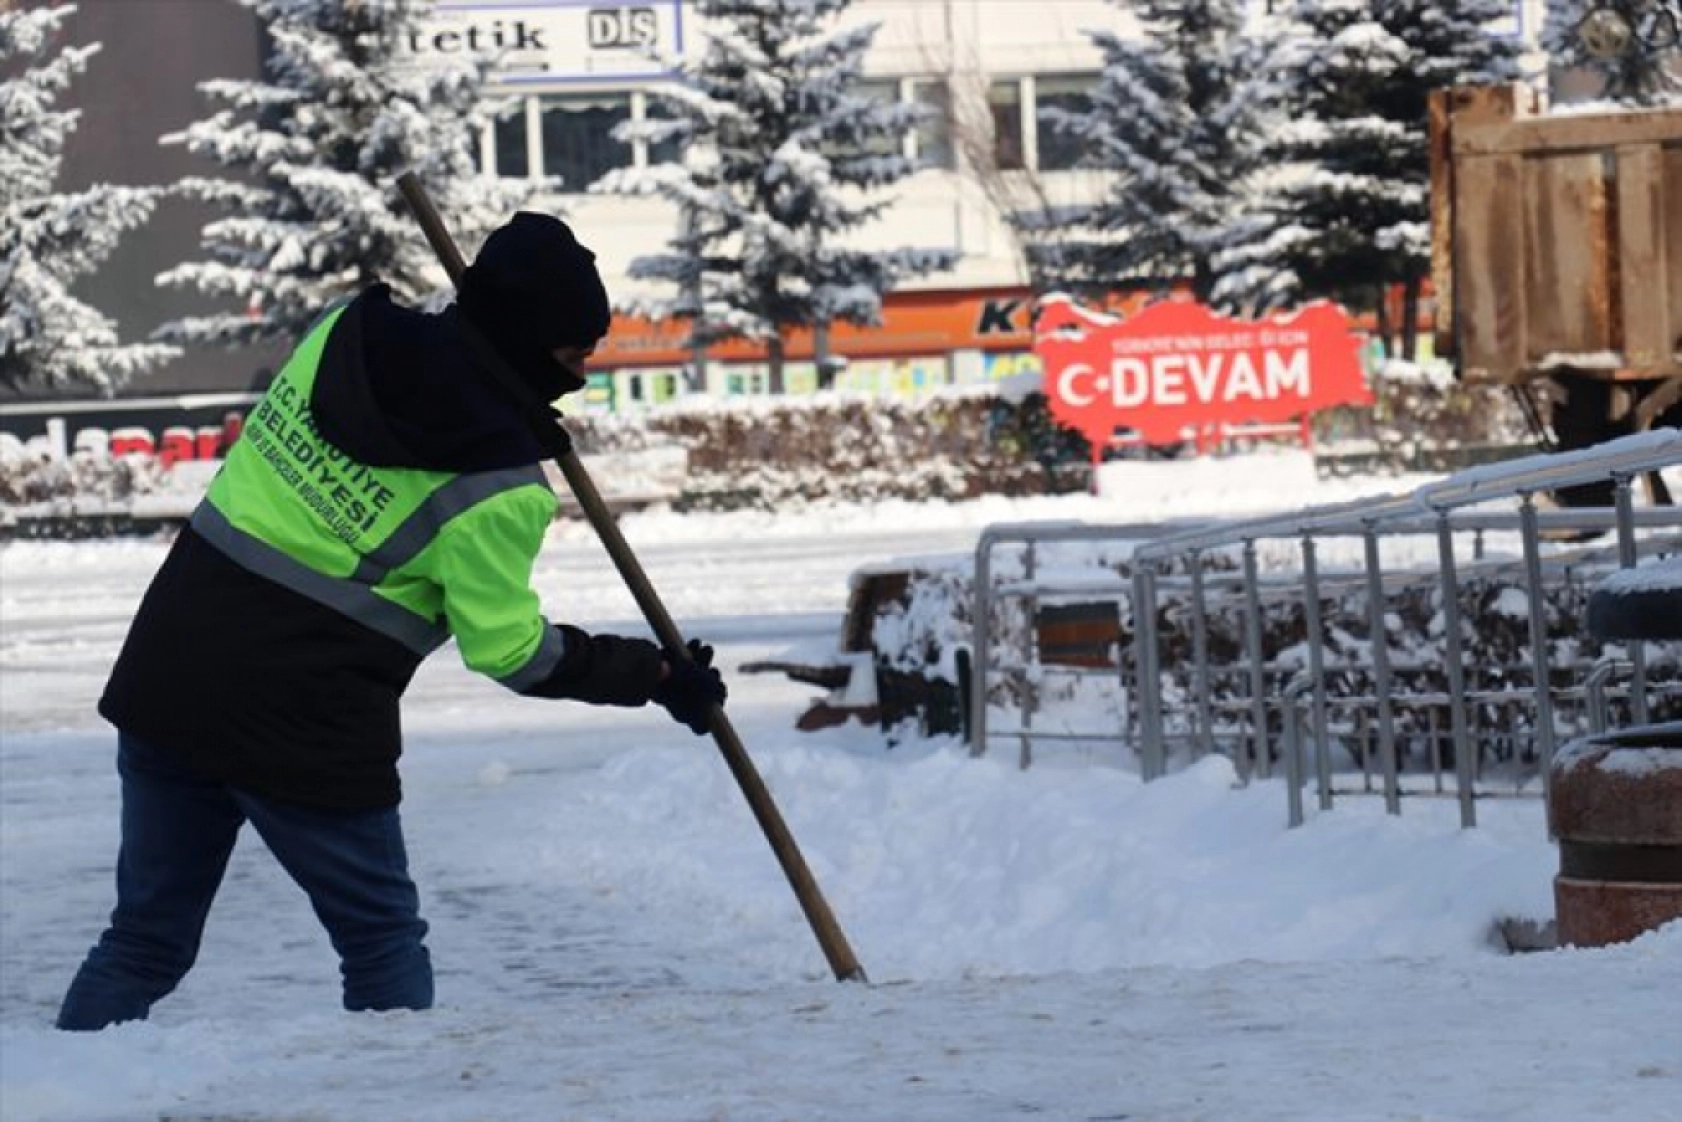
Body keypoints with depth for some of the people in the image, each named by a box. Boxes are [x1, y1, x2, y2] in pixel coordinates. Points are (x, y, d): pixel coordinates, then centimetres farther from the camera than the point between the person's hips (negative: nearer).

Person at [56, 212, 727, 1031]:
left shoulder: (341, 334, 3)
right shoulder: (496, 489, -13)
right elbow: (511, 652, -5)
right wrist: (654, 675, 6)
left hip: (163, 675, 6)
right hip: (304, 729, -6)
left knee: (146, 939, 14)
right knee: (384, 942, 12)